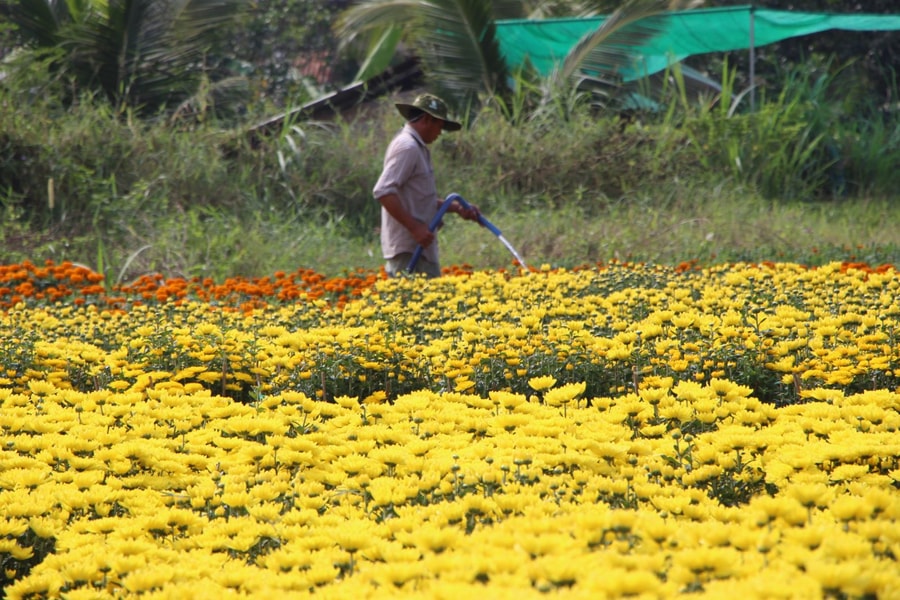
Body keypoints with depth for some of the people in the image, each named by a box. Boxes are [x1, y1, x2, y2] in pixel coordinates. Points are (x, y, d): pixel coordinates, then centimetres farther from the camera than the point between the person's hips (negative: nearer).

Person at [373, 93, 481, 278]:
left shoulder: (417, 148, 21)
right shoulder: (407, 147, -12)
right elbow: (383, 192, -22)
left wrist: (457, 208, 14)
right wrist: (415, 227, -22)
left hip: (419, 246, 10)